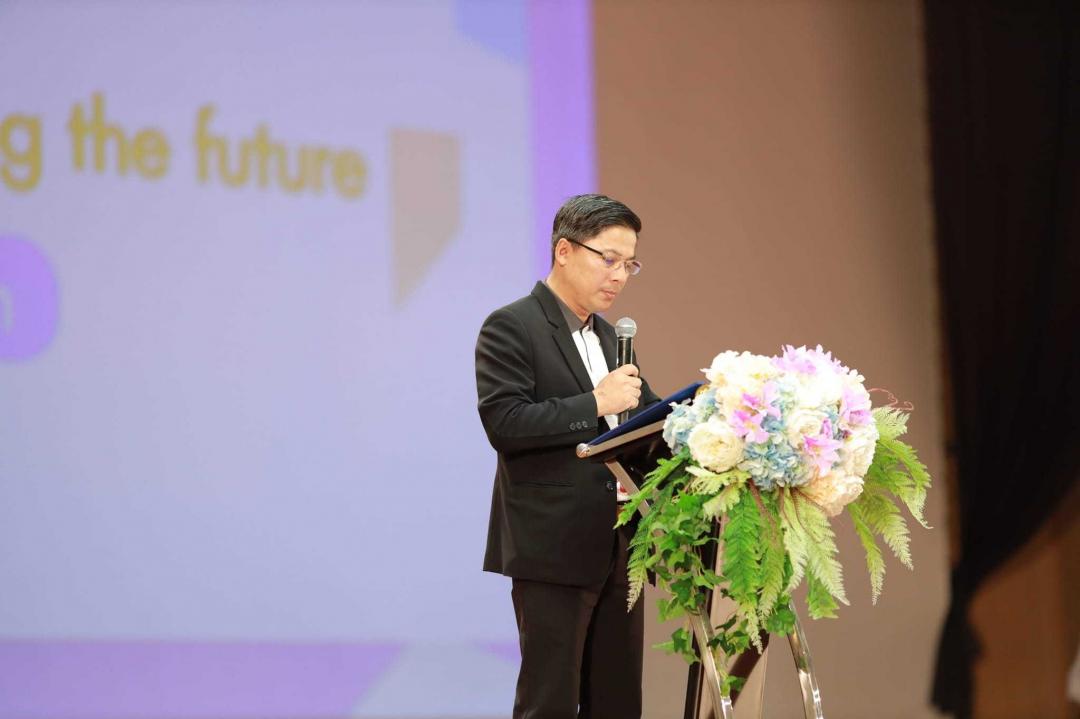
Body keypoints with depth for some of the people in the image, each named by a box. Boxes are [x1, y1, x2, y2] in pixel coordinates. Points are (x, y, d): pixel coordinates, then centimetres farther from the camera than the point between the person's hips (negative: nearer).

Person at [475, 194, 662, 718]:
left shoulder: (606, 335, 18)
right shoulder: (510, 328, -7)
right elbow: (504, 423, -18)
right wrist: (595, 404, -19)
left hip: (617, 550, 8)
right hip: (554, 550, -8)